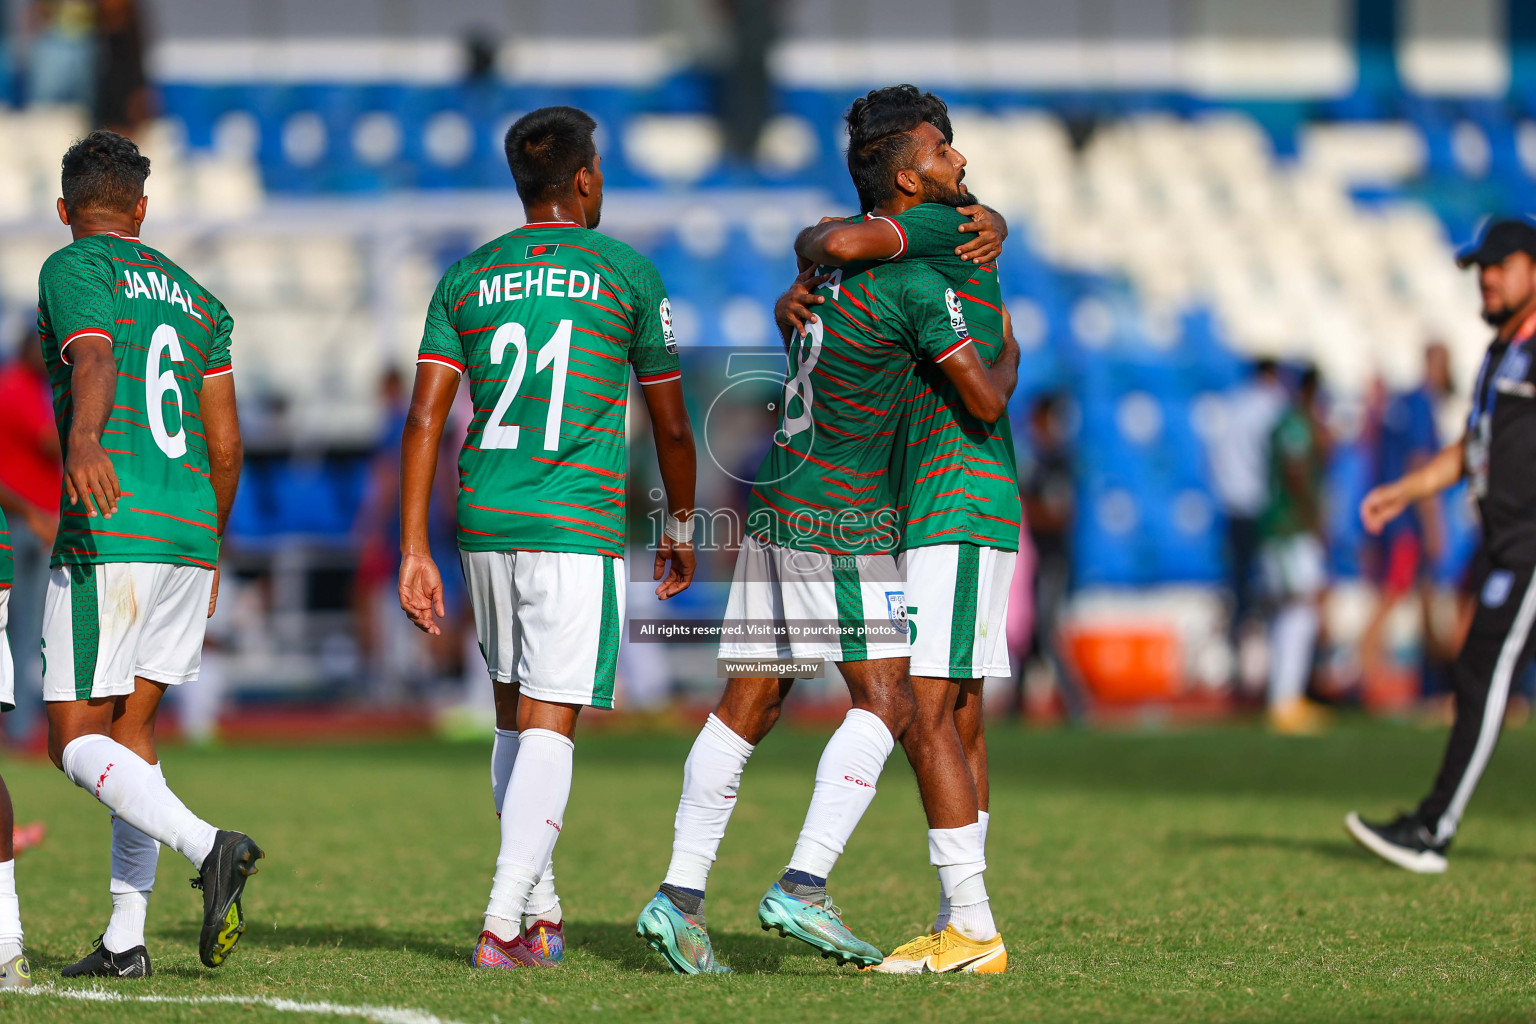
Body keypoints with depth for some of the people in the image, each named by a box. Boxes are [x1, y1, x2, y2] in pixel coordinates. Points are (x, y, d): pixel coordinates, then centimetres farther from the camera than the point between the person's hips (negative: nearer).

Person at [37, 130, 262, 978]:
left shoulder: (75, 269, 1)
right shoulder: (199, 300, 21)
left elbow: (93, 364, -20)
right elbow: (225, 447, 19)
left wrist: (84, 442, -39)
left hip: (110, 534, -7)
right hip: (189, 530, 7)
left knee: (75, 740, -3)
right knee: (130, 725, 12)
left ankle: (206, 846, -26)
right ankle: (125, 939, 6)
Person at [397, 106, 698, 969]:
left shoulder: (466, 279, 10)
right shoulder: (628, 274, 3)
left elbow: (424, 421, 2)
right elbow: (671, 426, 8)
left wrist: (416, 553, 2)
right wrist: (681, 529, 23)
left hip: (484, 523, 4)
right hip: (578, 526, -4)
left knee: (515, 716, 18)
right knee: (549, 728, -6)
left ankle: (541, 912, 23)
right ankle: (504, 922, -18)